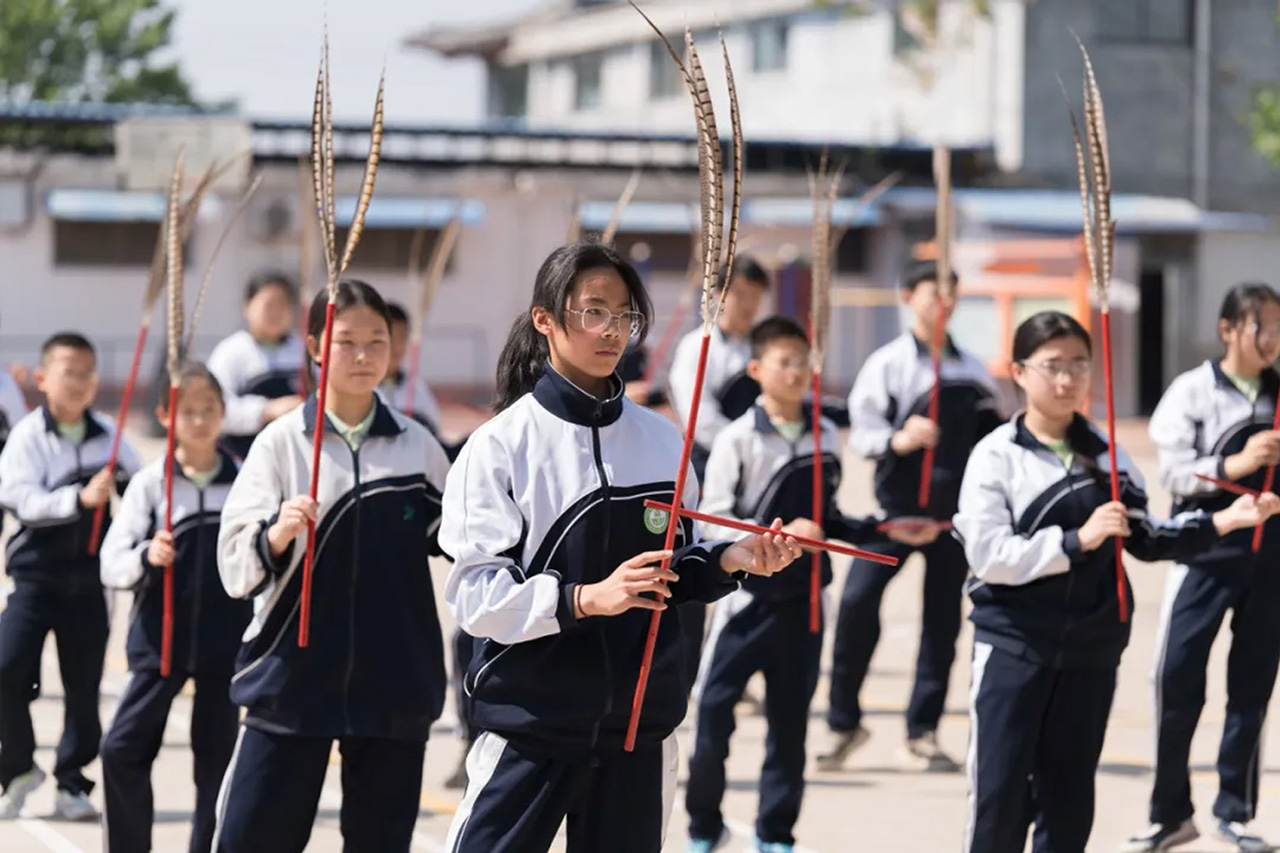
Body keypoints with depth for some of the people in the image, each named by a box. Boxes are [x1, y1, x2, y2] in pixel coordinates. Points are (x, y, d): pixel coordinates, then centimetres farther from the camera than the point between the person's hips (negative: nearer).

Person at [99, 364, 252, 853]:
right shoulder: (150, 483, -3)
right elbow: (112, 566, -8)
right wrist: (145, 558, -25)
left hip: (227, 642, 1)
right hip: (160, 639, -1)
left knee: (216, 757, 7)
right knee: (123, 750, -5)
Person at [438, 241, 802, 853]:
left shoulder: (660, 439, 5)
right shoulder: (502, 445, -8)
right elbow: (477, 596, -14)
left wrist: (729, 561, -7)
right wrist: (587, 598, -25)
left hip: (640, 720, 4)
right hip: (530, 717, -4)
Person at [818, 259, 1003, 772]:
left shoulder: (972, 370, 11)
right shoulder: (888, 363, -1)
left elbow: (993, 439, 18)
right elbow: (861, 433, -8)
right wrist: (898, 441, -26)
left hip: (955, 512, 4)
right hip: (897, 506, -3)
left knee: (942, 619, 3)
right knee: (857, 600, -17)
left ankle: (922, 735, 12)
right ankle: (844, 722, -2)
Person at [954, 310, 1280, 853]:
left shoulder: (1105, 455, 6)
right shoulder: (996, 456, -8)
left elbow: (1146, 541, 12)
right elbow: (988, 555, -16)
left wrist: (1221, 522, 0)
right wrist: (1078, 541, -21)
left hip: (1090, 647, 4)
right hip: (1013, 644, -4)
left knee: (1069, 793, 10)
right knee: (1000, 791, -5)